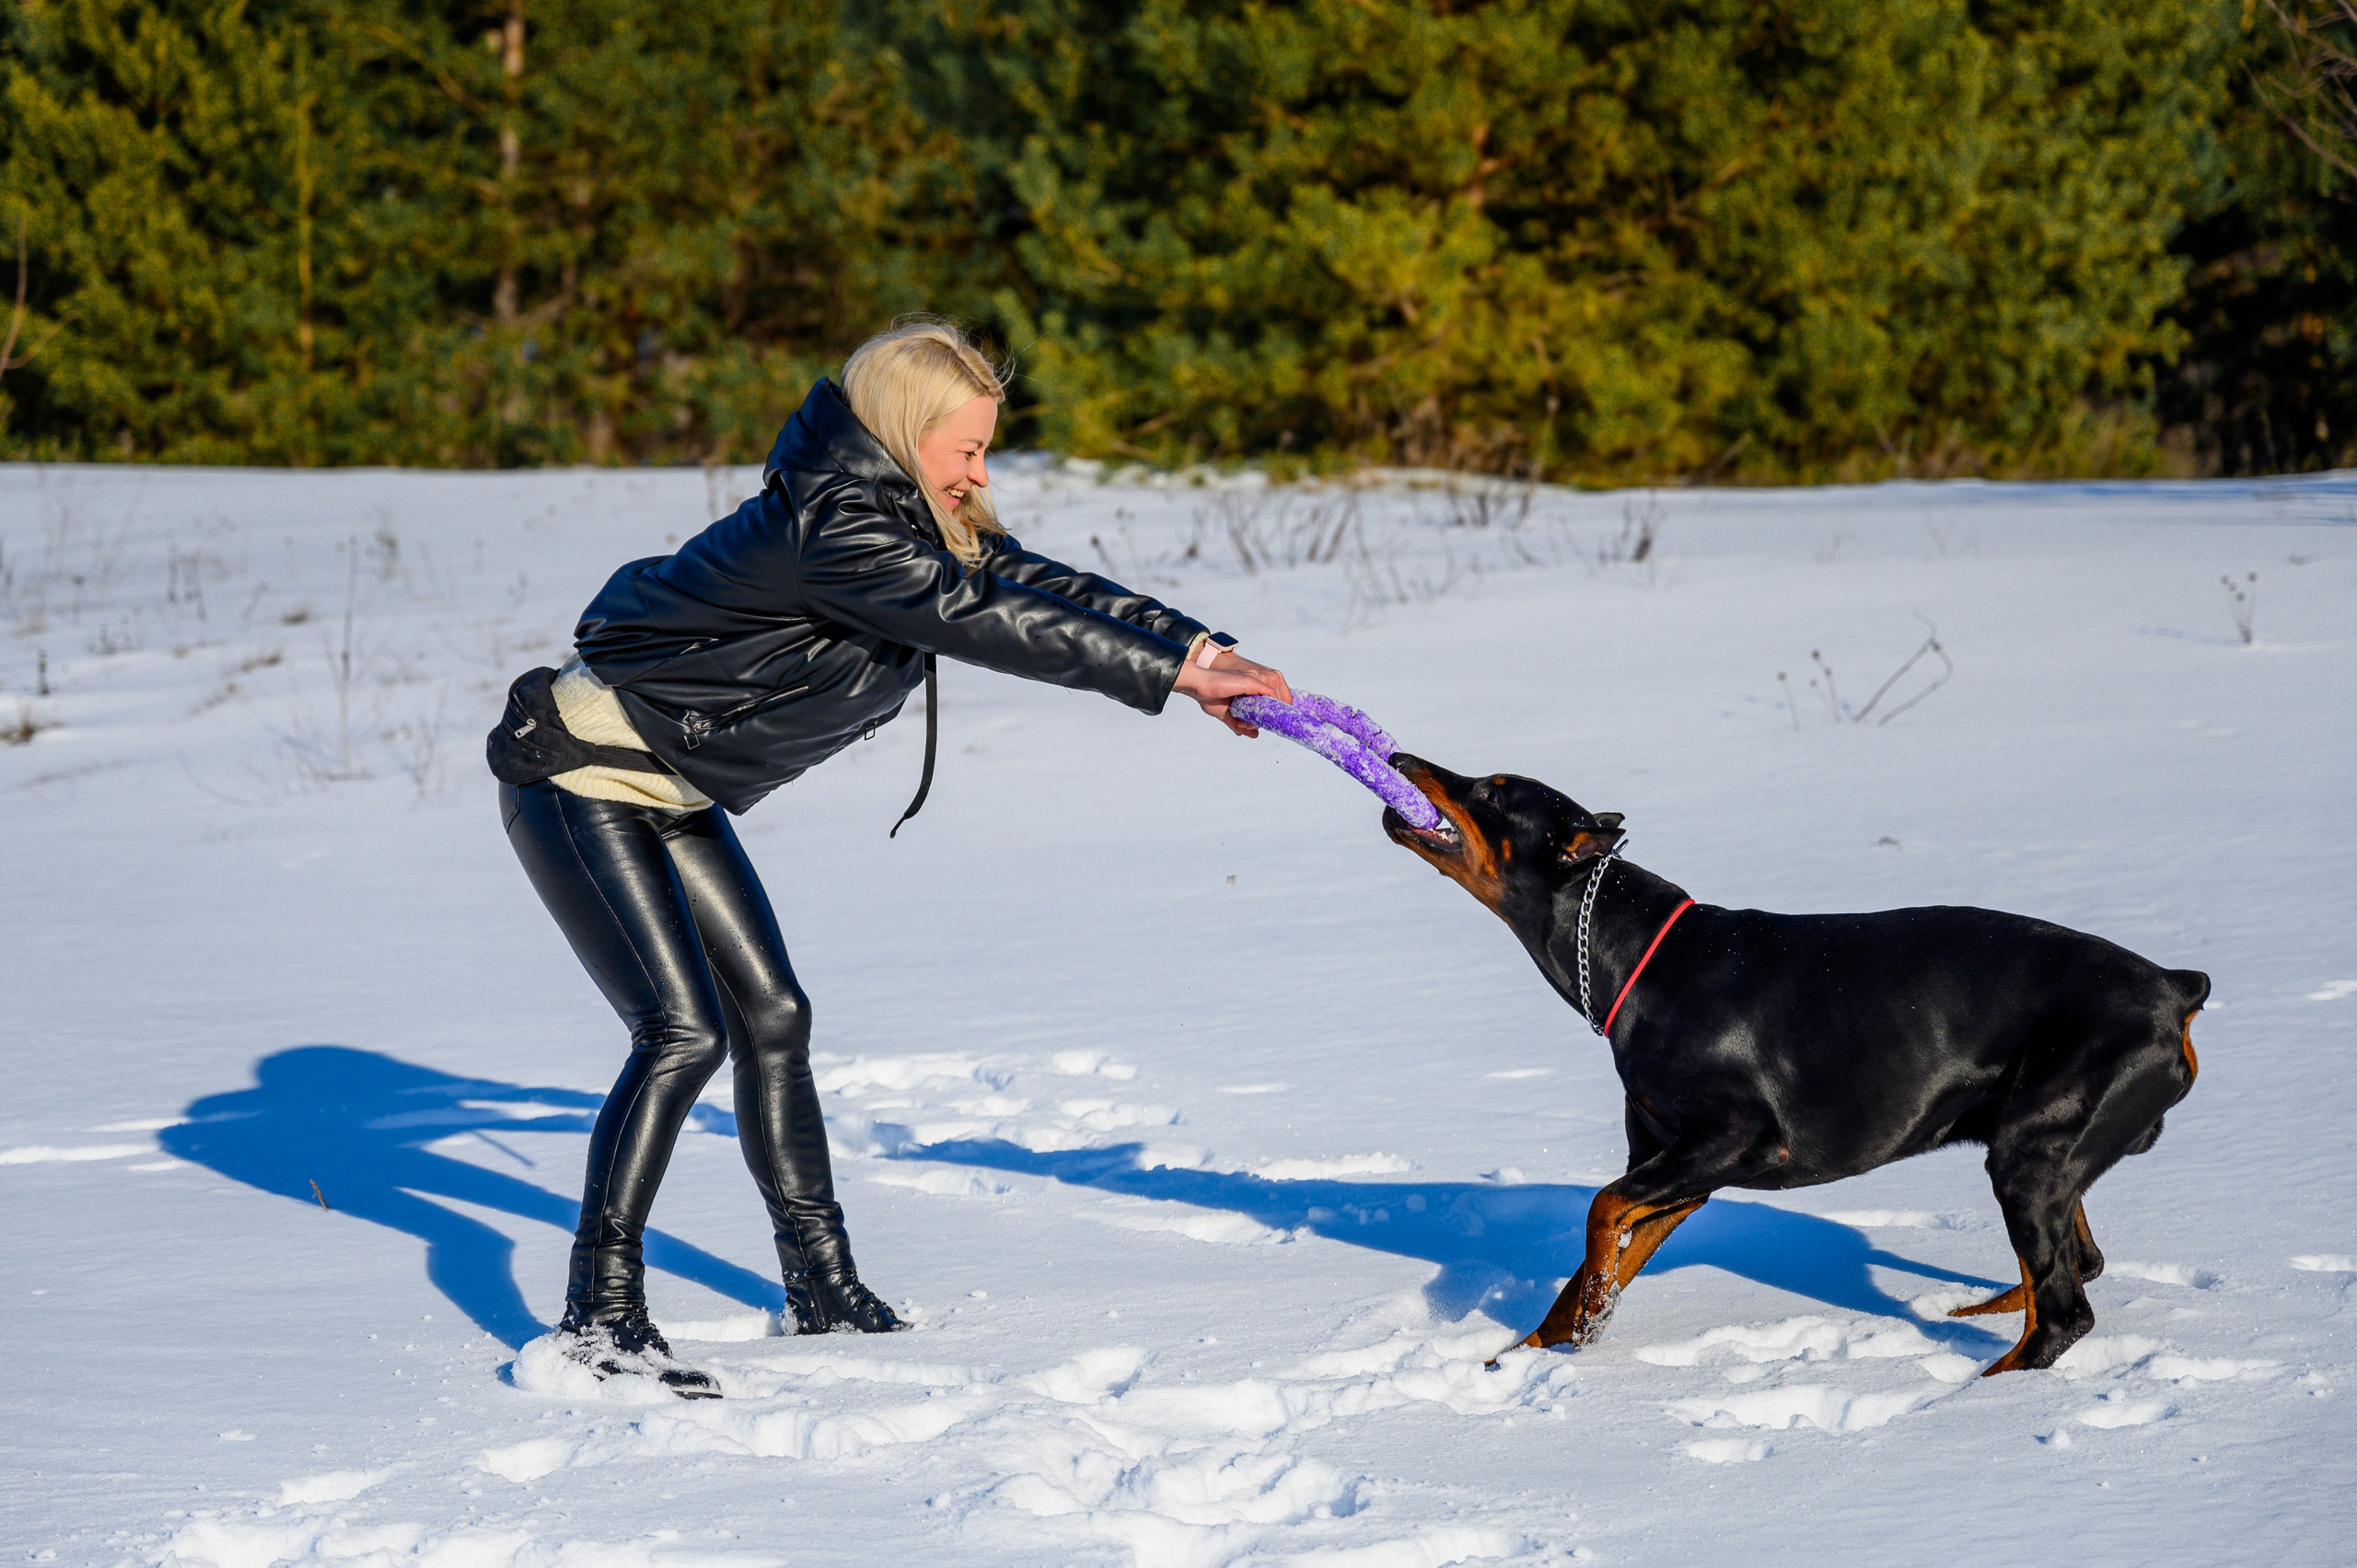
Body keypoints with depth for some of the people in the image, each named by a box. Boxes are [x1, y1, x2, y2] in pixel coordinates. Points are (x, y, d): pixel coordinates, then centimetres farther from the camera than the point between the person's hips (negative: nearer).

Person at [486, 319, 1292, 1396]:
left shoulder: (916, 522, 3)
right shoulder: (832, 528, -28)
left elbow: (1034, 584, 1)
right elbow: (987, 622, -32)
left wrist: (1202, 649, -9)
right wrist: (1173, 676, -30)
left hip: (670, 794, 10)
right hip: (583, 779, -10)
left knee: (772, 1018, 10)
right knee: (684, 1030, -16)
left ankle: (824, 1292, 20)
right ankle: (599, 1313, -9)